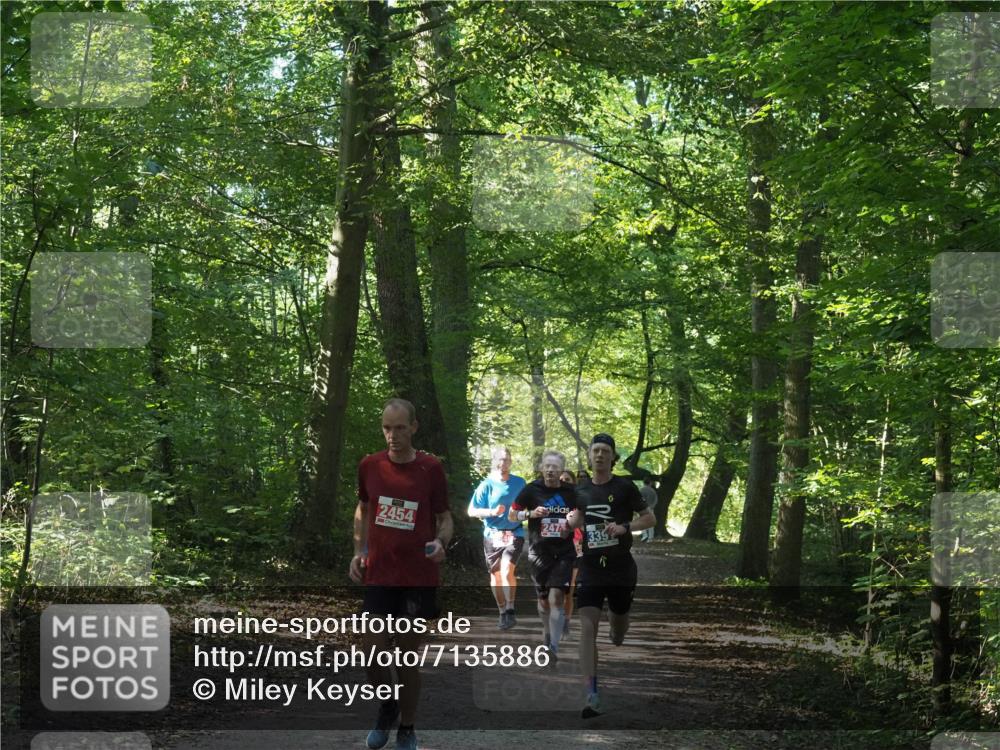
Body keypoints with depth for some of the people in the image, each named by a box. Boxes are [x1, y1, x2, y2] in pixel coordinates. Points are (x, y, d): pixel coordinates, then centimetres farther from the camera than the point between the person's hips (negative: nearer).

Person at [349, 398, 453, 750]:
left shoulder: (430, 468, -6)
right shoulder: (369, 465, 1)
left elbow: (444, 516, 2)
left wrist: (441, 542, -18)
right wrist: (359, 550, 5)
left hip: (418, 578, -2)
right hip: (378, 575, 2)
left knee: (408, 654, 5)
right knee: (372, 649, -4)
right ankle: (387, 706, 26)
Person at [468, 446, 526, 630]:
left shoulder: (519, 483, 3)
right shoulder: (487, 485, -3)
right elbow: (472, 511, -4)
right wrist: (492, 512, -18)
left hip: (514, 534, -1)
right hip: (492, 535, 1)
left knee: (507, 570, -21)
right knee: (496, 575, 9)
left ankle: (510, 610, -11)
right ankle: (503, 613, 24)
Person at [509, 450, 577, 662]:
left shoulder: (571, 492, 2)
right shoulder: (532, 489, -1)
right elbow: (512, 515, 5)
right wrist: (531, 513, -13)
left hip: (563, 553, -1)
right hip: (539, 552, 1)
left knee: (556, 597, -15)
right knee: (543, 599, 13)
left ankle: (553, 647, -18)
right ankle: (547, 634, 40)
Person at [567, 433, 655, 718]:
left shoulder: (624, 487, -3)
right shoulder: (581, 492, 7)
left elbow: (650, 518, -1)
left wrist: (625, 527, -17)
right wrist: (573, 520, -2)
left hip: (621, 569, -1)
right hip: (590, 569, 1)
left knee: (618, 631, 11)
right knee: (587, 628, -14)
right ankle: (592, 697, -18)